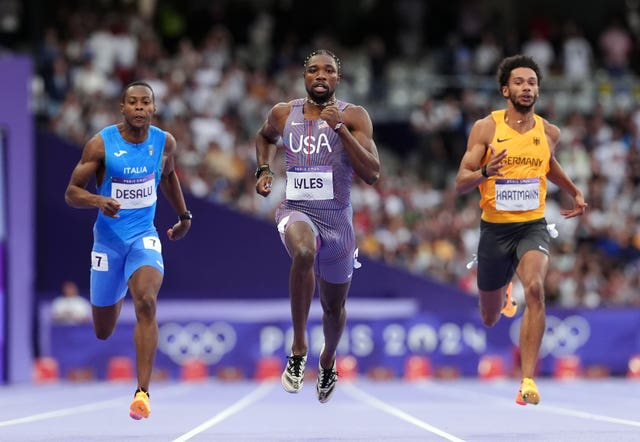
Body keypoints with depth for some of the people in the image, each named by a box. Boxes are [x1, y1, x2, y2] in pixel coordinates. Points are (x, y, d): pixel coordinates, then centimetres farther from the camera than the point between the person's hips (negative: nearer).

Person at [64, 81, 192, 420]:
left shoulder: (165, 142, -3)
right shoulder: (101, 144, -12)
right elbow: (71, 192, -9)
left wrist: (184, 215, 26)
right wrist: (97, 201, -28)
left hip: (144, 236, 0)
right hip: (108, 238, 0)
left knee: (146, 302, -28)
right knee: (103, 332, 11)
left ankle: (142, 393, -28)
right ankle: (118, 296, 51)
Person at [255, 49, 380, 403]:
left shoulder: (354, 116, -5)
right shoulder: (283, 114, 2)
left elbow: (372, 174, -15)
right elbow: (265, 137, 27)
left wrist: (340, 128, -20)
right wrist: (264, 170, 9)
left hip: (337, 218, 1)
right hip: (296, 211, -1)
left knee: (334, 307, 17)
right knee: (304, 252, -39)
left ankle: (328, 360, 52)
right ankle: (298, 348, -26)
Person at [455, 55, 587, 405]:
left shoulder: (549, 132, 2)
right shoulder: (486, 128, -8)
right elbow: (461, 183, -12)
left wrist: (575, 193, 22)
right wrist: (486, 172, -31)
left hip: (533, 226, 0)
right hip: (495, 228, 0)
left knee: (535, 288, -31)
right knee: (490, 319, 16)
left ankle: (528, 380, -28)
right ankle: (503, 293, 57)